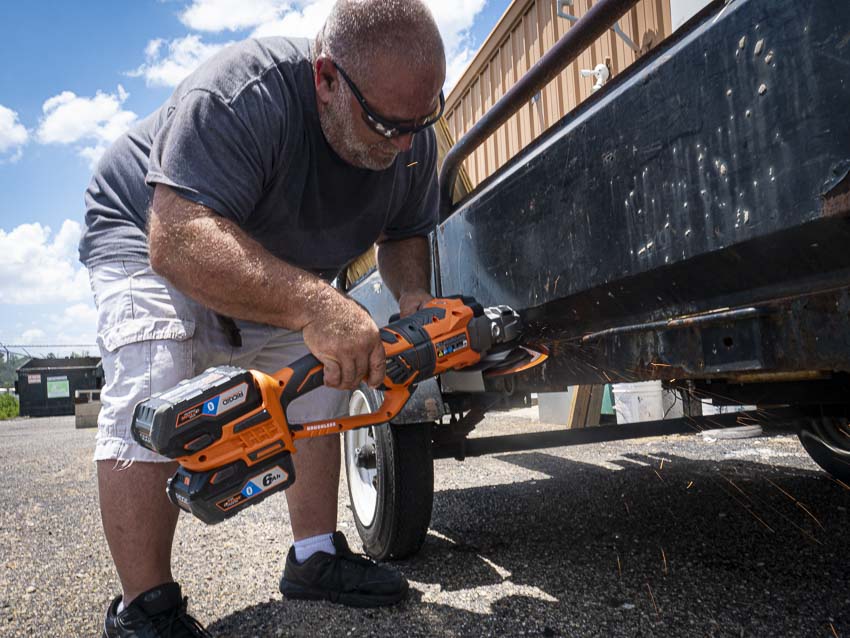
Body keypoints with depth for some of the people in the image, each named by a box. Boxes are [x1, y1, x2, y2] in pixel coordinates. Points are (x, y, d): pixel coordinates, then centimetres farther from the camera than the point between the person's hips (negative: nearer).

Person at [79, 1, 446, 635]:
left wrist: (414, 295, -23)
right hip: (147, 234, -6)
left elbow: (404, 234, -1)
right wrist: (311, 304, -59)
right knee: (154, 401, -26)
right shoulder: (241, 95, -37)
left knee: (319, 387, -1)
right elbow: (178, 239, -46)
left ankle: (315, 558, 12)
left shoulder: (413, 140, -15)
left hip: (279, 273, 7)